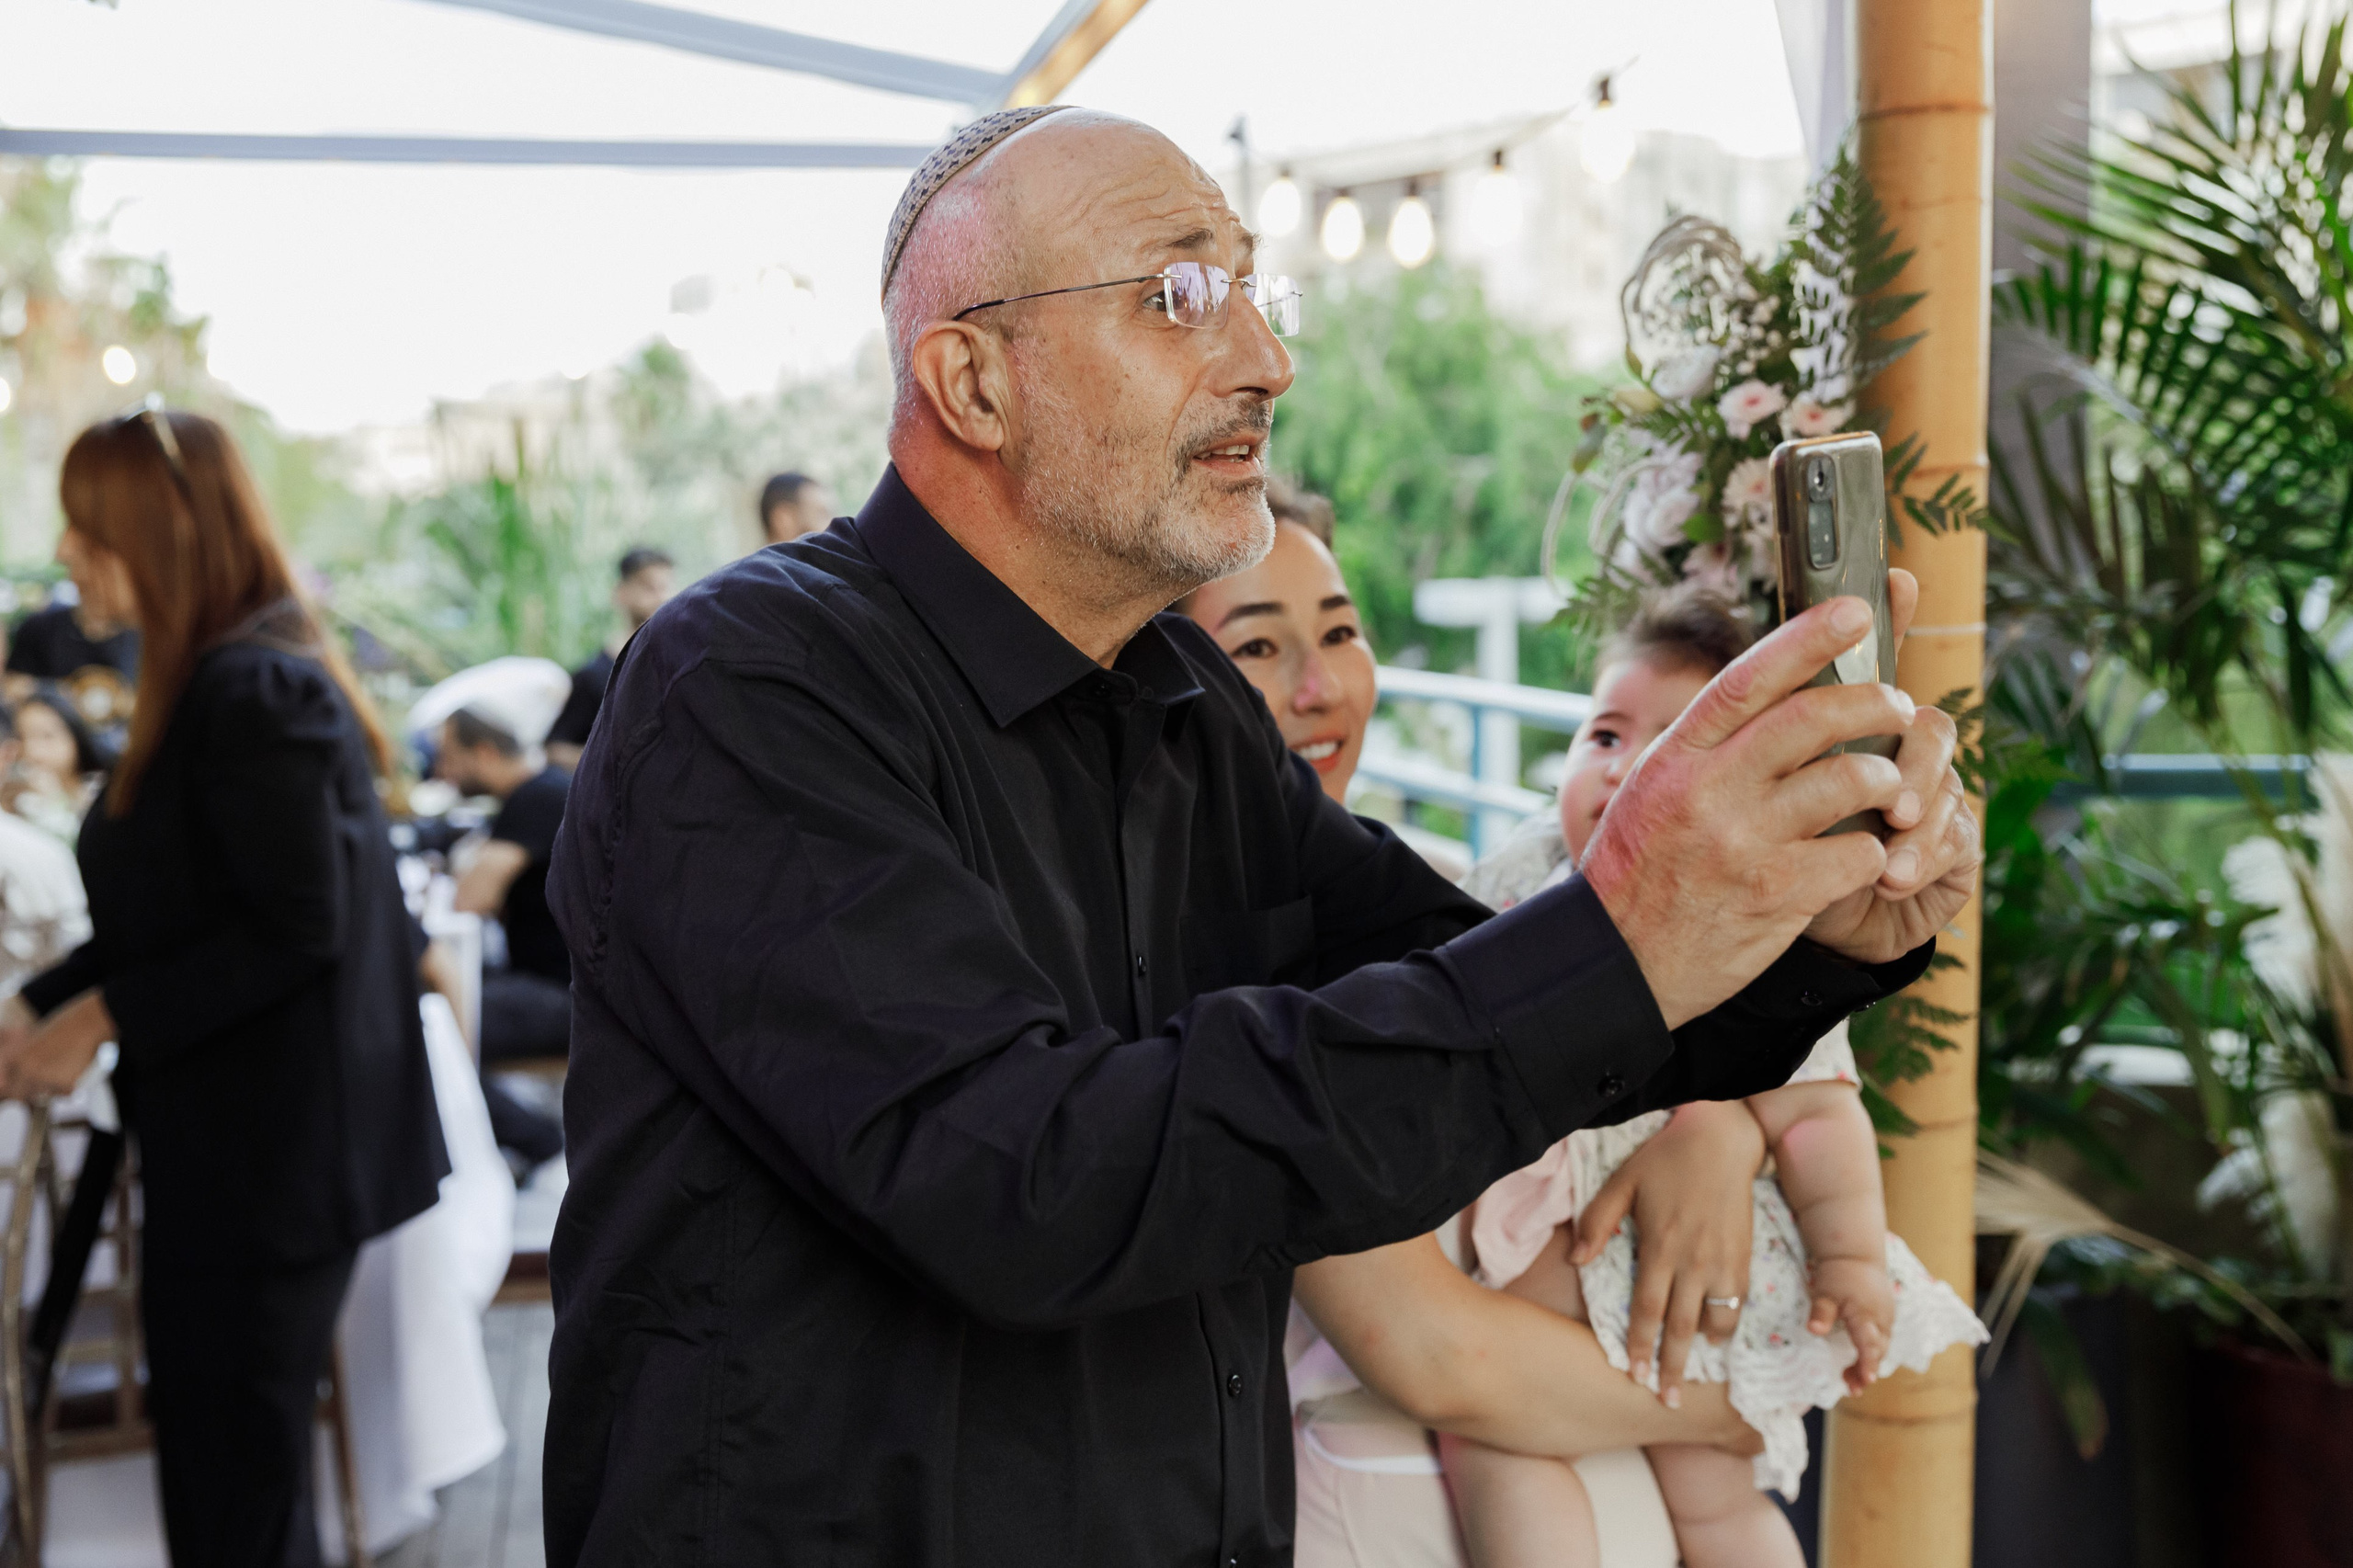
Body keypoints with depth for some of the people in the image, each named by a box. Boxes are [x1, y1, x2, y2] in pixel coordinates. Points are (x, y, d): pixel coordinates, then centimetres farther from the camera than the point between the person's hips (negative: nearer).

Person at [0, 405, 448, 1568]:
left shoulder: (254, 691, -19)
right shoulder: (214, 682, 12)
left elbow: (296, 931, -23)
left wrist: (104, 1016, -17)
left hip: (267, 1159, -10)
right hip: (228, 1150, 10)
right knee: (235, 1472, 19)